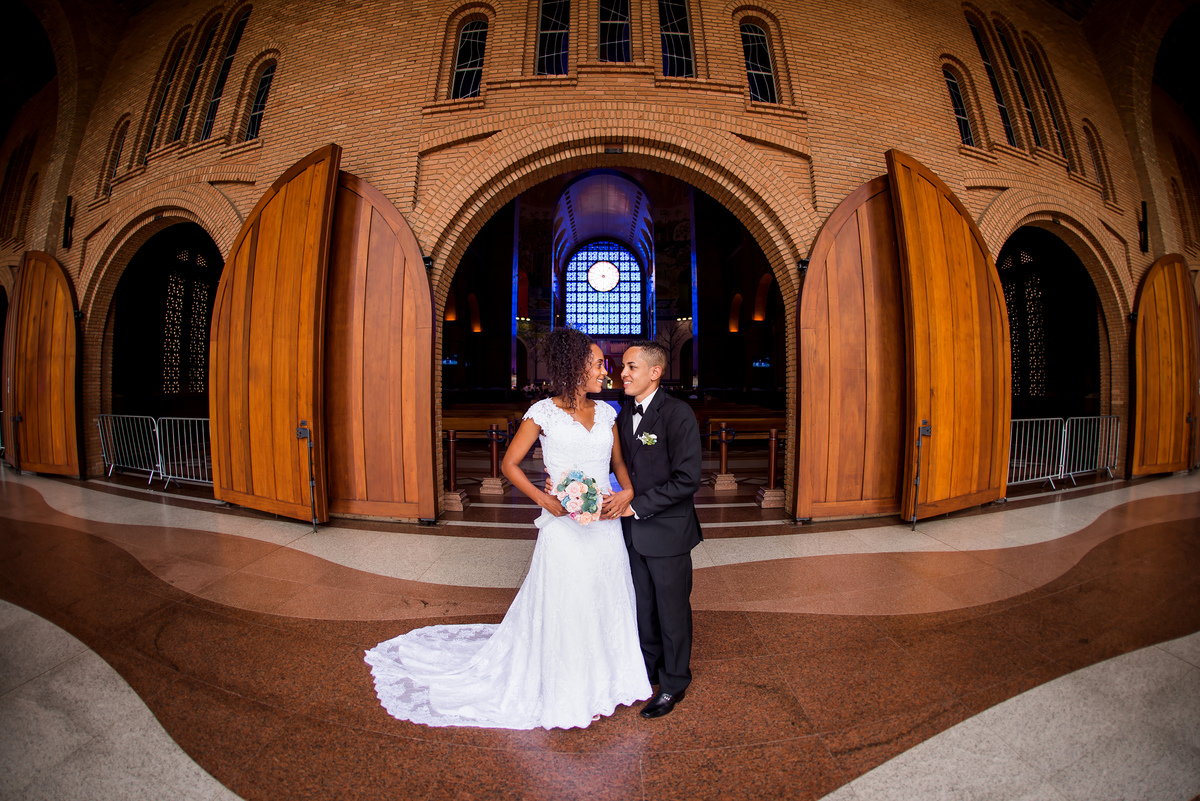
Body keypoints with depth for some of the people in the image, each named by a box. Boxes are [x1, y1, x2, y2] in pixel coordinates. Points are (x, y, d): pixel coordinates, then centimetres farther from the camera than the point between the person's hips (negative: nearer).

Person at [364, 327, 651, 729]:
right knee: (565, 611, 9)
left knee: (608, 606, 17)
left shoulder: (605, 412, 5)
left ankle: (603, 683, 42)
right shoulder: (544, 412, -9)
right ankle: (567, 696, 35)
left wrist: (628, 490, -7)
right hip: (565, 528, -5)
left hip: (606, 527, 5)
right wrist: (544, 500, -15)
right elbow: (510, 464, -3)